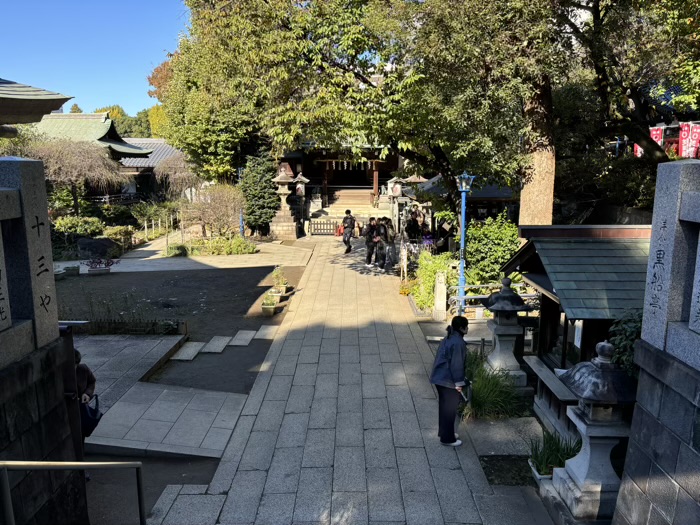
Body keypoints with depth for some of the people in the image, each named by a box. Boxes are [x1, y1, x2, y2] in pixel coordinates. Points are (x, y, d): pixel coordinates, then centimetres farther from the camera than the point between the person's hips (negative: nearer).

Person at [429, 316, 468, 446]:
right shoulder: (458, 342, -21)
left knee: (444, 407, 21)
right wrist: (459, 383, -15)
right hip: (448, 381, -9)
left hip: (440, 378, 9)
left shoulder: (448, 338, 8)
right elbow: (456, 364, -22)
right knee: (450, 409, 3)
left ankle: (444, 432, 34)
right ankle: (447, 439, 14)